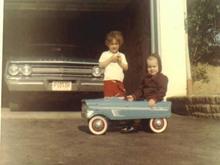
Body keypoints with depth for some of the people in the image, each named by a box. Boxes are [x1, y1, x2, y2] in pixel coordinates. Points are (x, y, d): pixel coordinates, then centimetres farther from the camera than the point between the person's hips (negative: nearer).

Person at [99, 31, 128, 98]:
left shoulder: (122, 55, 16)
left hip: (119, 82, 3)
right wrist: (110, 59, -8)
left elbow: (126, 68, 11)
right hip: (109, 81, -3)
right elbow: (101, 65, -4)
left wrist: (120, 61, -4)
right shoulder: (105, 54, 8)